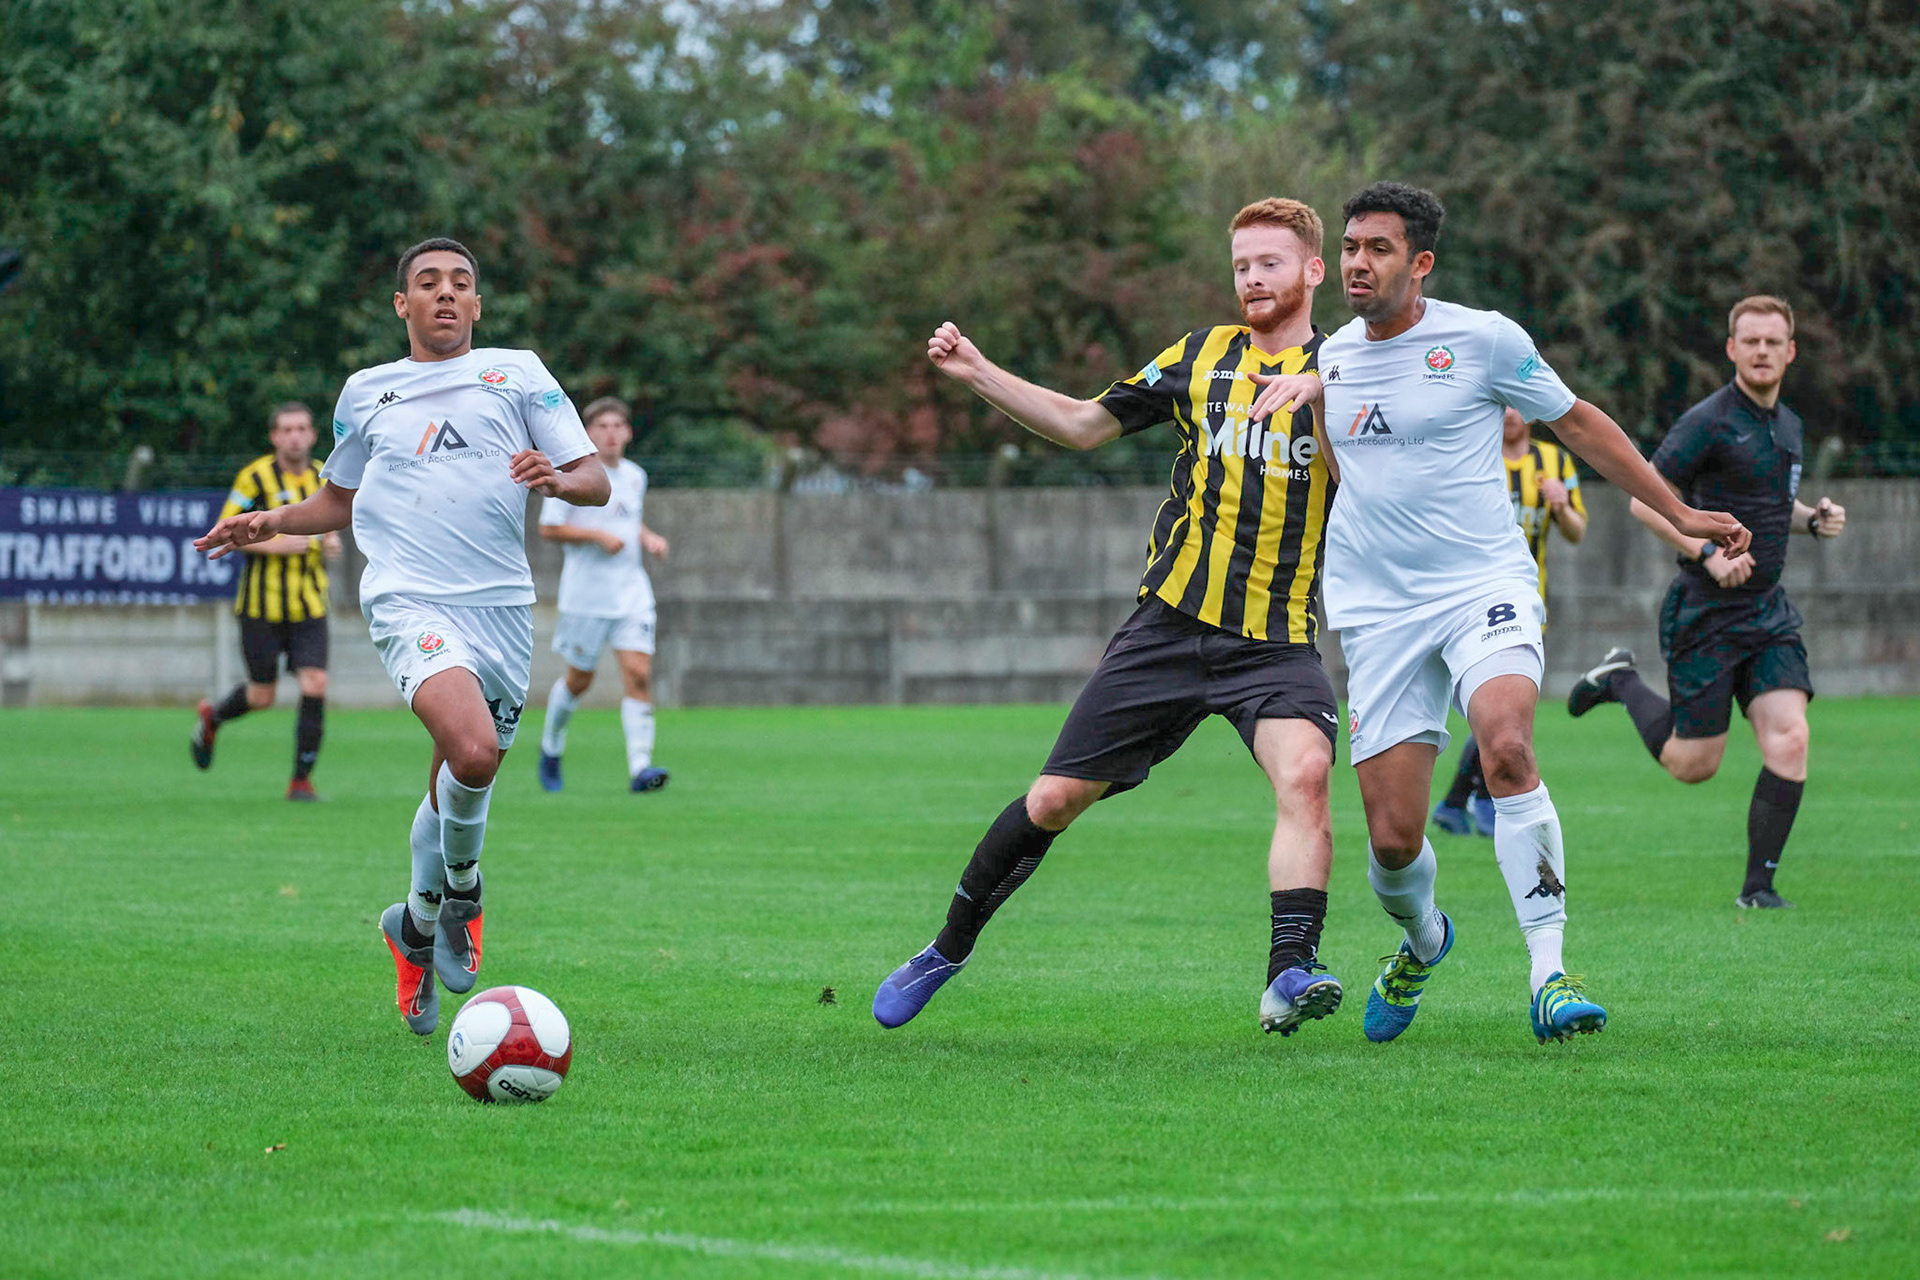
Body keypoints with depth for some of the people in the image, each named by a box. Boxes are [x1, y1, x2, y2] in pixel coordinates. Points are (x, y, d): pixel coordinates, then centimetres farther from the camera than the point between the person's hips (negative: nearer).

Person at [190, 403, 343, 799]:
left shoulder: (324, 478, 7)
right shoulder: (255, 477, -8)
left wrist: (331, 543, 0)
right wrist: (274, 544, -20)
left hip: (309, 606, 3)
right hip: (262, 605, -3)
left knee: (315, 686, -12)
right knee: (262, 696, 5)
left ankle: (302, 780, -2)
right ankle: (212, 716, 39)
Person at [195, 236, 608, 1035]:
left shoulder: (516, 372, 11)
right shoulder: (366, 392, 16)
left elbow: (594, 481, 7)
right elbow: (341, 499, 31)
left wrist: (558, 480, -15)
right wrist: (272, 523, 13)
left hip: (502, 606, 2)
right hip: (411, 601, -2)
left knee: (457, 788, 9)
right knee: (471, 752, -28)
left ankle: (418, 924, 36)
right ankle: (460, 891, -2)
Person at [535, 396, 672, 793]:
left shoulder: (635, 476, 12)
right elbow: (548, 528, -9)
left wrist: (649, 539, 8)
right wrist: (598, 536, -18)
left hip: (632, 593, 4)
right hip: (586, 594, -4)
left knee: (639, 674, -11)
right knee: (579, 679, 6)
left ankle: (639, 767, -16)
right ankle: (551, 748, 33)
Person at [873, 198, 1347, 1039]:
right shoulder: (1201, 358, 10)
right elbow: (1084, 424, 18)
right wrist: (977, 373, 9)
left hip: (1278, 643, -2)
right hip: (1171, 623, 2)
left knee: (1304, 772, -31)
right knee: (1057, 797, 5)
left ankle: (1290, 975, -33)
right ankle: (949, 950, 24)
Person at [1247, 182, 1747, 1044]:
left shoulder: (1484, 339, -4)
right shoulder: (1333, 355, 9)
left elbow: (1577, 423, 10)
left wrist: (1677, 513, 13)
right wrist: (1303, 387, 9)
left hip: (1485, 585, -3)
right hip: (1378, 610, 3)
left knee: (1506, 746, -32)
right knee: (1393, 840, -3)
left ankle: (1549, 975, -29)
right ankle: (1421, 941, 34)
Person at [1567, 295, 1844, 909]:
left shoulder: (1790, 427, 12)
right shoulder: (1708, 421, -12)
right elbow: (1645, 500, -13)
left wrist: (1814, 518, 7)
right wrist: (1708, 554, -22)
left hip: (1769, 608, 6)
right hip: (1706, 612, -6)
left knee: (1789, 742, -12)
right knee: (1693, 763, 2)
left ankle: (1758, 883, -1)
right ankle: (1622, 681, 31)